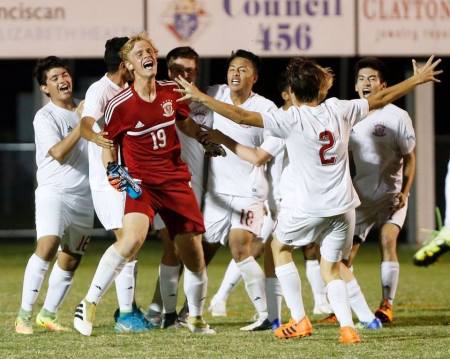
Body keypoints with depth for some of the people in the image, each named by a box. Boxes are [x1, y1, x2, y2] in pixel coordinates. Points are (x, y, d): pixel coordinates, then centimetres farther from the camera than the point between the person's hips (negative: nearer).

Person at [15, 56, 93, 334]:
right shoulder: (45, 117, -5)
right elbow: (59, 153, -18)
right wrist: (82, 124, -20)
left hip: (84, 196, 6)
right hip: (54, 192, -6)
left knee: (71, 259, 7)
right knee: (48, 246, -24)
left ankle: (48, 314, 17)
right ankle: (24, 315, -23)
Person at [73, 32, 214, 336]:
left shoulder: (173, 92, 3)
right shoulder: (120, 105, -9)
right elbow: (109, 143, 4)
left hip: (177, 180, 4)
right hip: (141, 182, -4)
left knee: (195, 258, 5)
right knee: (133, 237, -31)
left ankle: (196, 317, 31)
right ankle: (89, 305, -21)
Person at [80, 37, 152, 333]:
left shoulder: (128, 91, 11)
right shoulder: (100, 90, -16)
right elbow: (86, 124, -33)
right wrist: (95, 137, -57)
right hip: (108, 180, -9)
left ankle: (129, 307, 25)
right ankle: (125, 316, -13)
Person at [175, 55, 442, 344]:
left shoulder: (291, 120, -12)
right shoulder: (339, 110, 1)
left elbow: (241, 116, -15)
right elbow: (380, 99, 13)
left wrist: (200, 97, -8)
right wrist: (418, 79, 27)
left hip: (305, 208, -4)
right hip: (342, 206, 4)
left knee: (281, 247, 23)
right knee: (332, 267, 16)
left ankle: (300, 320, 16)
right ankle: (347, 327, -5)